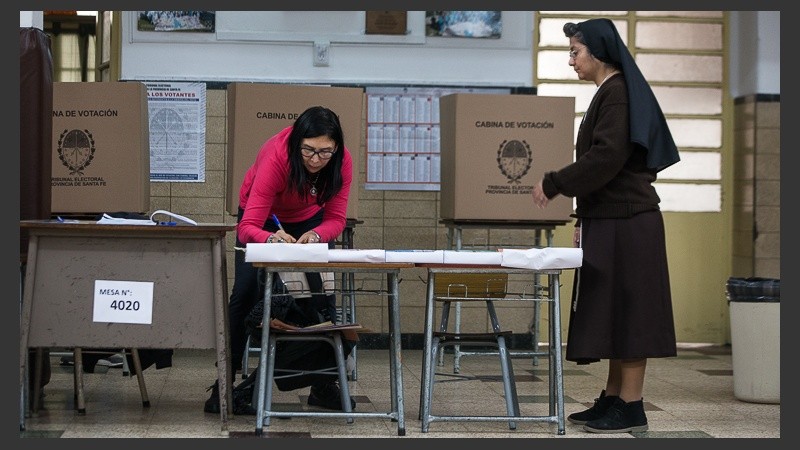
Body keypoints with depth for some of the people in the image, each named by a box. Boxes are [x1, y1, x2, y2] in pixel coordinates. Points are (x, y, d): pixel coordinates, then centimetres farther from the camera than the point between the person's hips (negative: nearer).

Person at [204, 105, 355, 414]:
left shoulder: (341, 161, -30)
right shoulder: (276, 157, -40)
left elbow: (336, 219, -22)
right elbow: (248, 227, -43)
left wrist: (316, 235, -44)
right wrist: (272, 239, -64)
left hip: (310, 219, 3)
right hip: (265, 220, -3)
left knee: (321, 294, -9)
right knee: (246, 293, -14)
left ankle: (325, 384, 4)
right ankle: (223, 386, -8)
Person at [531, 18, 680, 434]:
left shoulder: (618, 92, -12)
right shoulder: (608, 93, 18)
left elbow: (605, 158, -21)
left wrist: (552, 184, -14)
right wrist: (584, 216, 19)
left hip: (624, 223, -10)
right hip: (609, 221, 10)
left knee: (626, 311, -6)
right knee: (613, 312, 11)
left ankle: (631, 408, -2)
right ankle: (613, 399, 17)